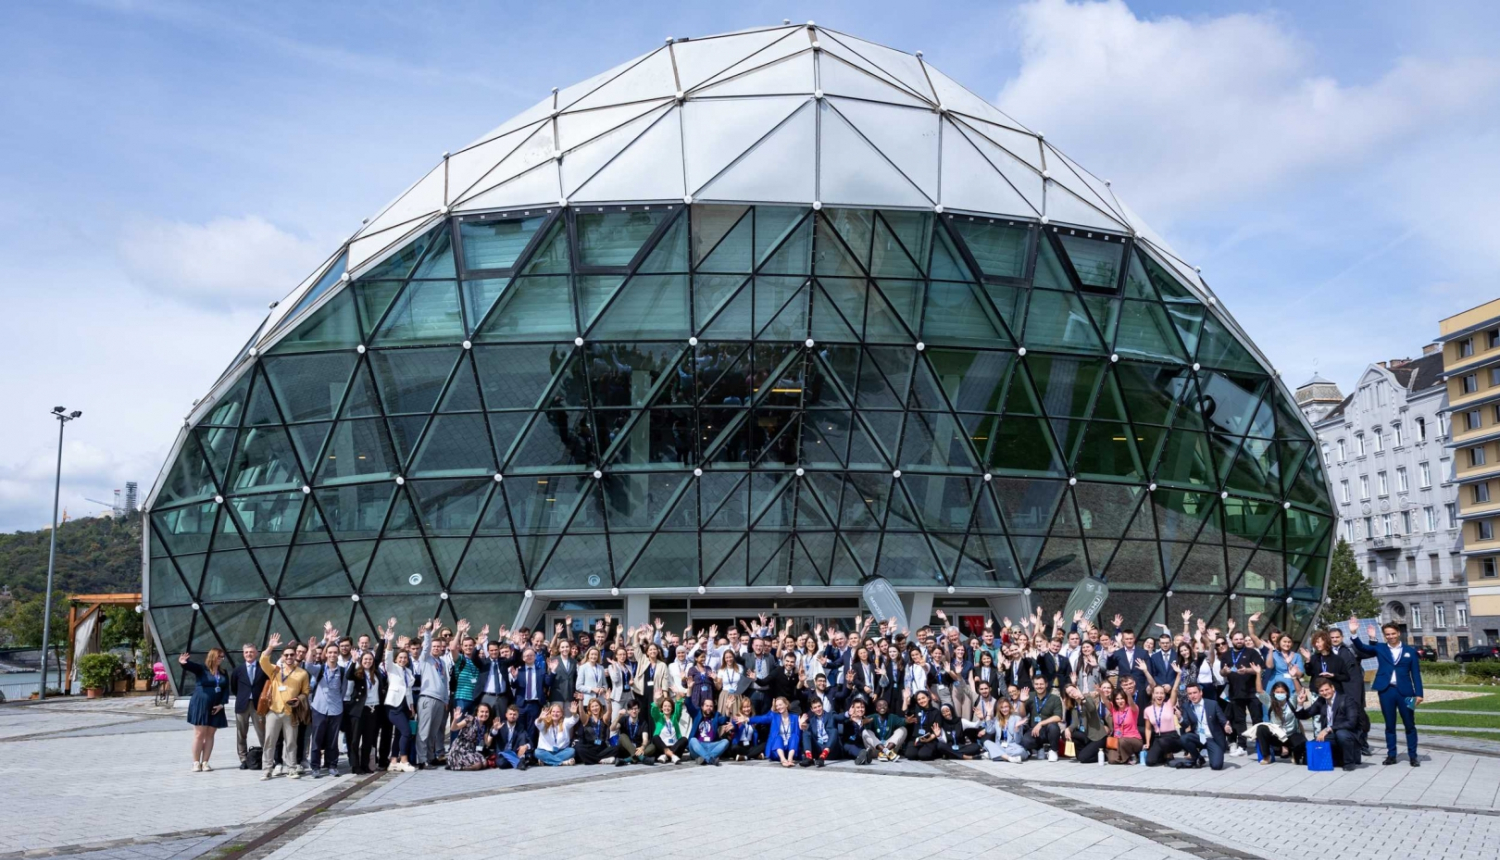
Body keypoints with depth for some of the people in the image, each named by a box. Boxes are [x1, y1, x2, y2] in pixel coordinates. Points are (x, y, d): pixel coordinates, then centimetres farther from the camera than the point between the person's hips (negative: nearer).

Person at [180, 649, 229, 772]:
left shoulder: (223, 673, 10)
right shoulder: (202, 669, -3)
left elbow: (226, 689, 7)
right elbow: (191, 665, -24)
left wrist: (221, 704, -6)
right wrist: (184, 662, -47)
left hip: (216, 707, 4)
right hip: (200, 706, -4)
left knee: (210, 735, 5)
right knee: (199, 734, -2)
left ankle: (205, 762, 8)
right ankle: (196, 762, 4)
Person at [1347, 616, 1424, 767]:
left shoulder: (1410, 651, 6)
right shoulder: (1380, 649, 8)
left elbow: (1416, 673, 4)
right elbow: (1362, 647, -5)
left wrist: (1418, 693, -3)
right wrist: (1354, 633, -22)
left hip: (1405, 691, -1)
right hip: (1386, 691, 1)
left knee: (1410, 725, 5)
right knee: (1390, 725, 7)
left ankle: (1413, 756, 14)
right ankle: (1391, 755, 13)